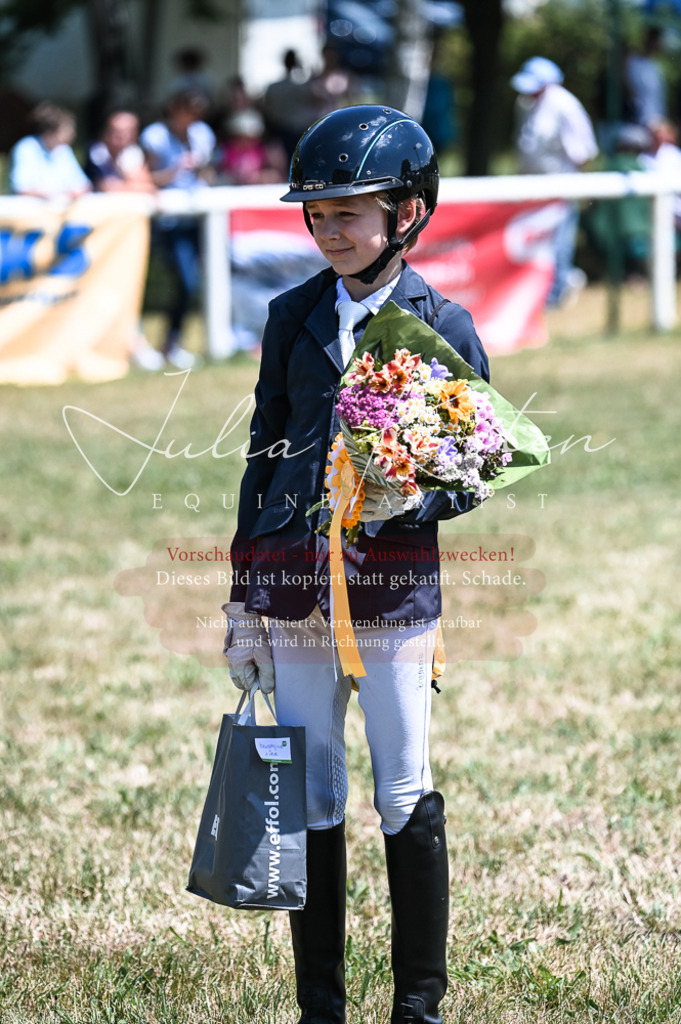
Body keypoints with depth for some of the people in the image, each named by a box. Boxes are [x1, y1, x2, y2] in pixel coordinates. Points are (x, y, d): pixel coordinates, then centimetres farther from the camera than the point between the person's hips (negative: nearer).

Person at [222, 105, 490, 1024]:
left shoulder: (443, 325, -1)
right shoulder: (293, 318, 9)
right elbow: (263, 456, 13)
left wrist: (410, 497, -20)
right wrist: (243, 602, 11)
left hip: (394, 585, -3)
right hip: (293, 584, 3)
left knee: (406, 794, 0)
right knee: (309, 798, 6)